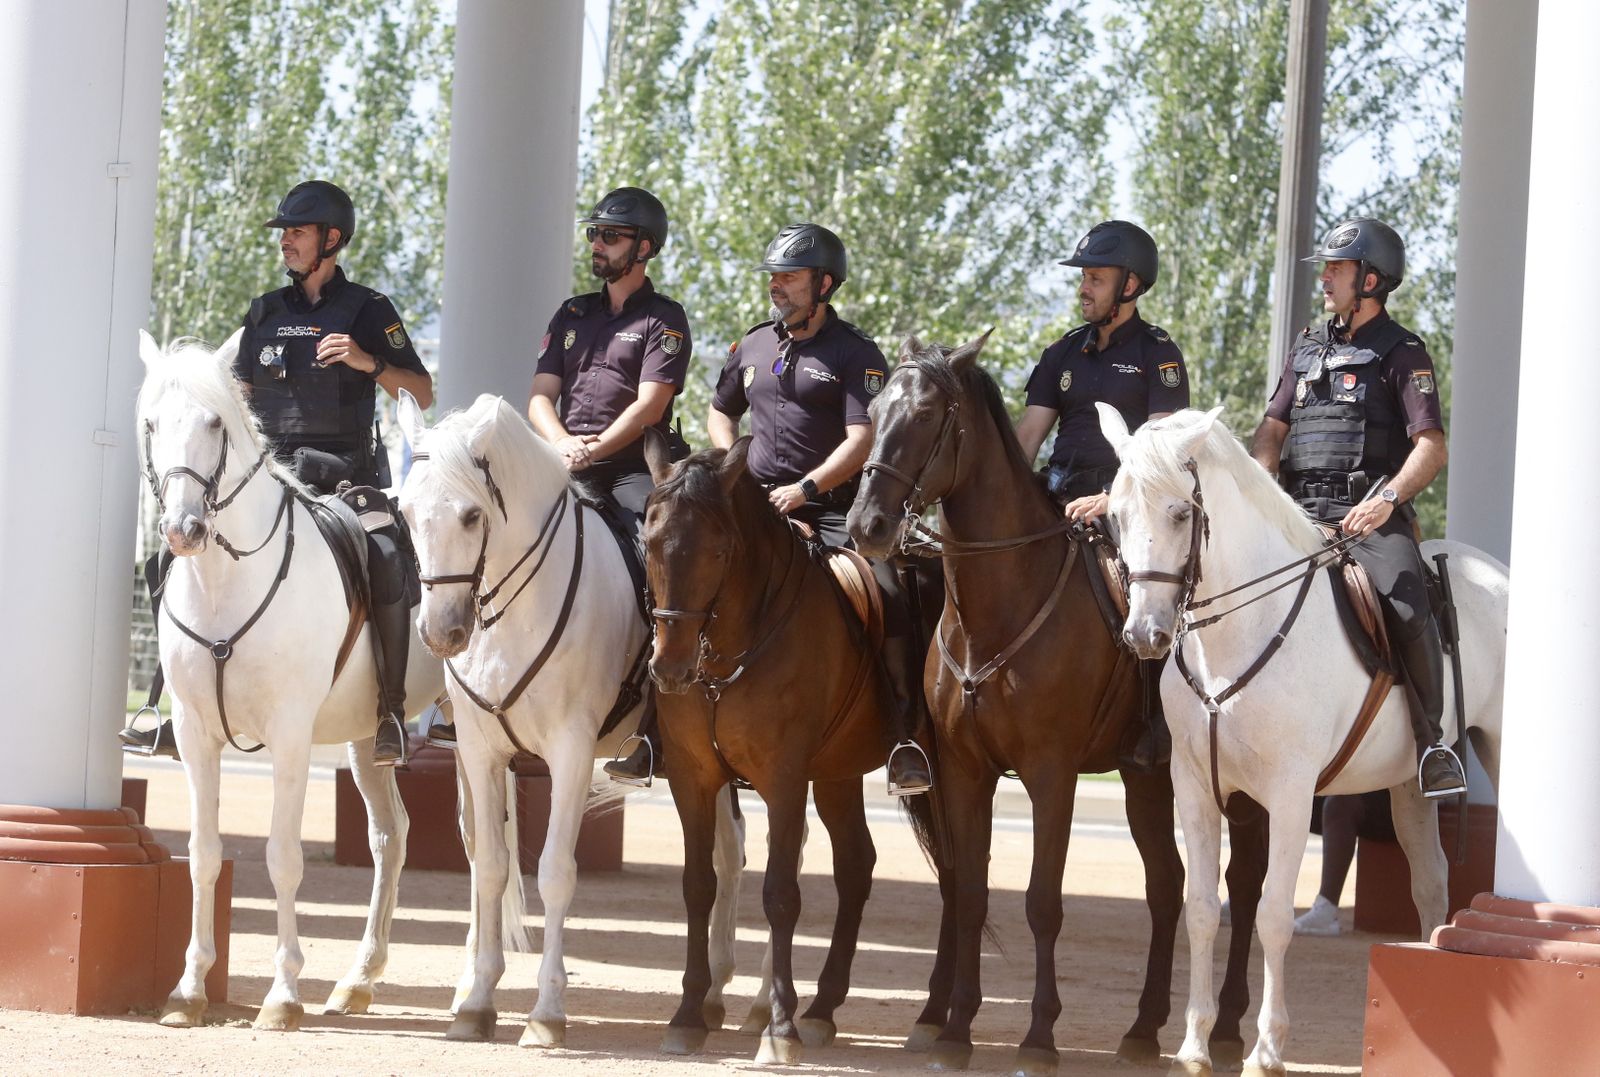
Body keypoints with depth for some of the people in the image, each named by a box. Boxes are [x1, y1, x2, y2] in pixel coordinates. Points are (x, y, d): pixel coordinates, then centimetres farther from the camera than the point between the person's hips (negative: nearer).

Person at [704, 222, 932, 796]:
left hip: (831, 509, -5)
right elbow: (720, 412, 31)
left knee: (888, 595, -25)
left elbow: (861, 441, -10)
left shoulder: (856, 354, -1)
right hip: (755, 506, 5)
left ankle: (906, 736, -19)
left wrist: (804, 488, -20)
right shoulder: (752, 346, 16)